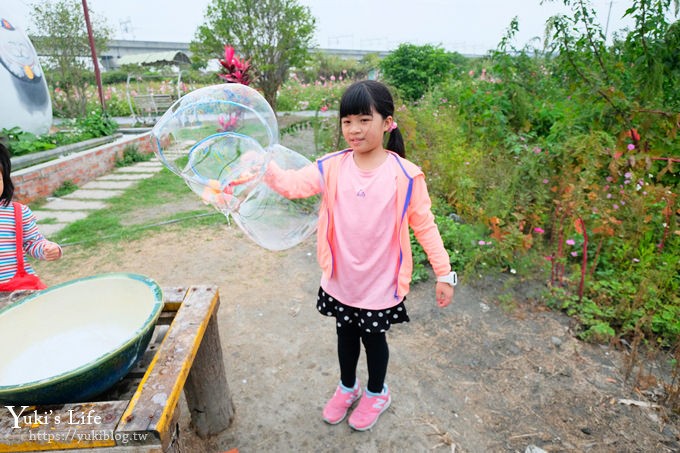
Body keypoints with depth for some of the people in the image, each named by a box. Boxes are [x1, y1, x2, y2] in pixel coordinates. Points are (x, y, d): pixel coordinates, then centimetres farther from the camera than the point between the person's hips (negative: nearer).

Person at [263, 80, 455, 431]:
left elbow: (424, 225, -9)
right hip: (340, 281, 3)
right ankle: (347, 387, 53)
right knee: (345, 335, 24)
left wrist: (443, 273, -8)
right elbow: (292, 184, -18)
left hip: (380, 283, -3)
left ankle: (377, 393, 49)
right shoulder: (332, 167, -8)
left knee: (373, 337, 19)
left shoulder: (404, 175, -15)